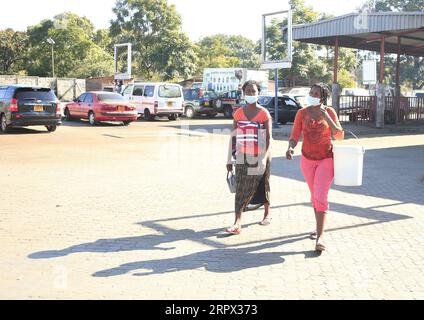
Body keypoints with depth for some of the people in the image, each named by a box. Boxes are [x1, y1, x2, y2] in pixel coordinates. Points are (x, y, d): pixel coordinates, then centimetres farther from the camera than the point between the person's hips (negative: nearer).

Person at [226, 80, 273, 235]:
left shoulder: (264, 113, -5)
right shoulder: (238, 113, 4)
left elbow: (269, 138, -10)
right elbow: (233, 137, 8)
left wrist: (264, 158, -22)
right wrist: (230, 159, 4)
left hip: (259, 157, -2)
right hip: (242, 158, 2)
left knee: (263, 186, 13)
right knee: (241, 190, -4)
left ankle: (267, 214, 34)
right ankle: (237, 224, -8)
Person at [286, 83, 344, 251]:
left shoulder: (329, 112, -7)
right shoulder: (302, 113, -3)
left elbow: (339, 136, -10)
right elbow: (295, 136, -6)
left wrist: (327, 118, -22)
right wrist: (290, 148, -28)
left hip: (326, 160, -3)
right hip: (307, 160, 3)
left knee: (320, 197, -15)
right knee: (314, 195, 18)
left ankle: (320, 237, -16)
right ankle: (319, 226, 37)